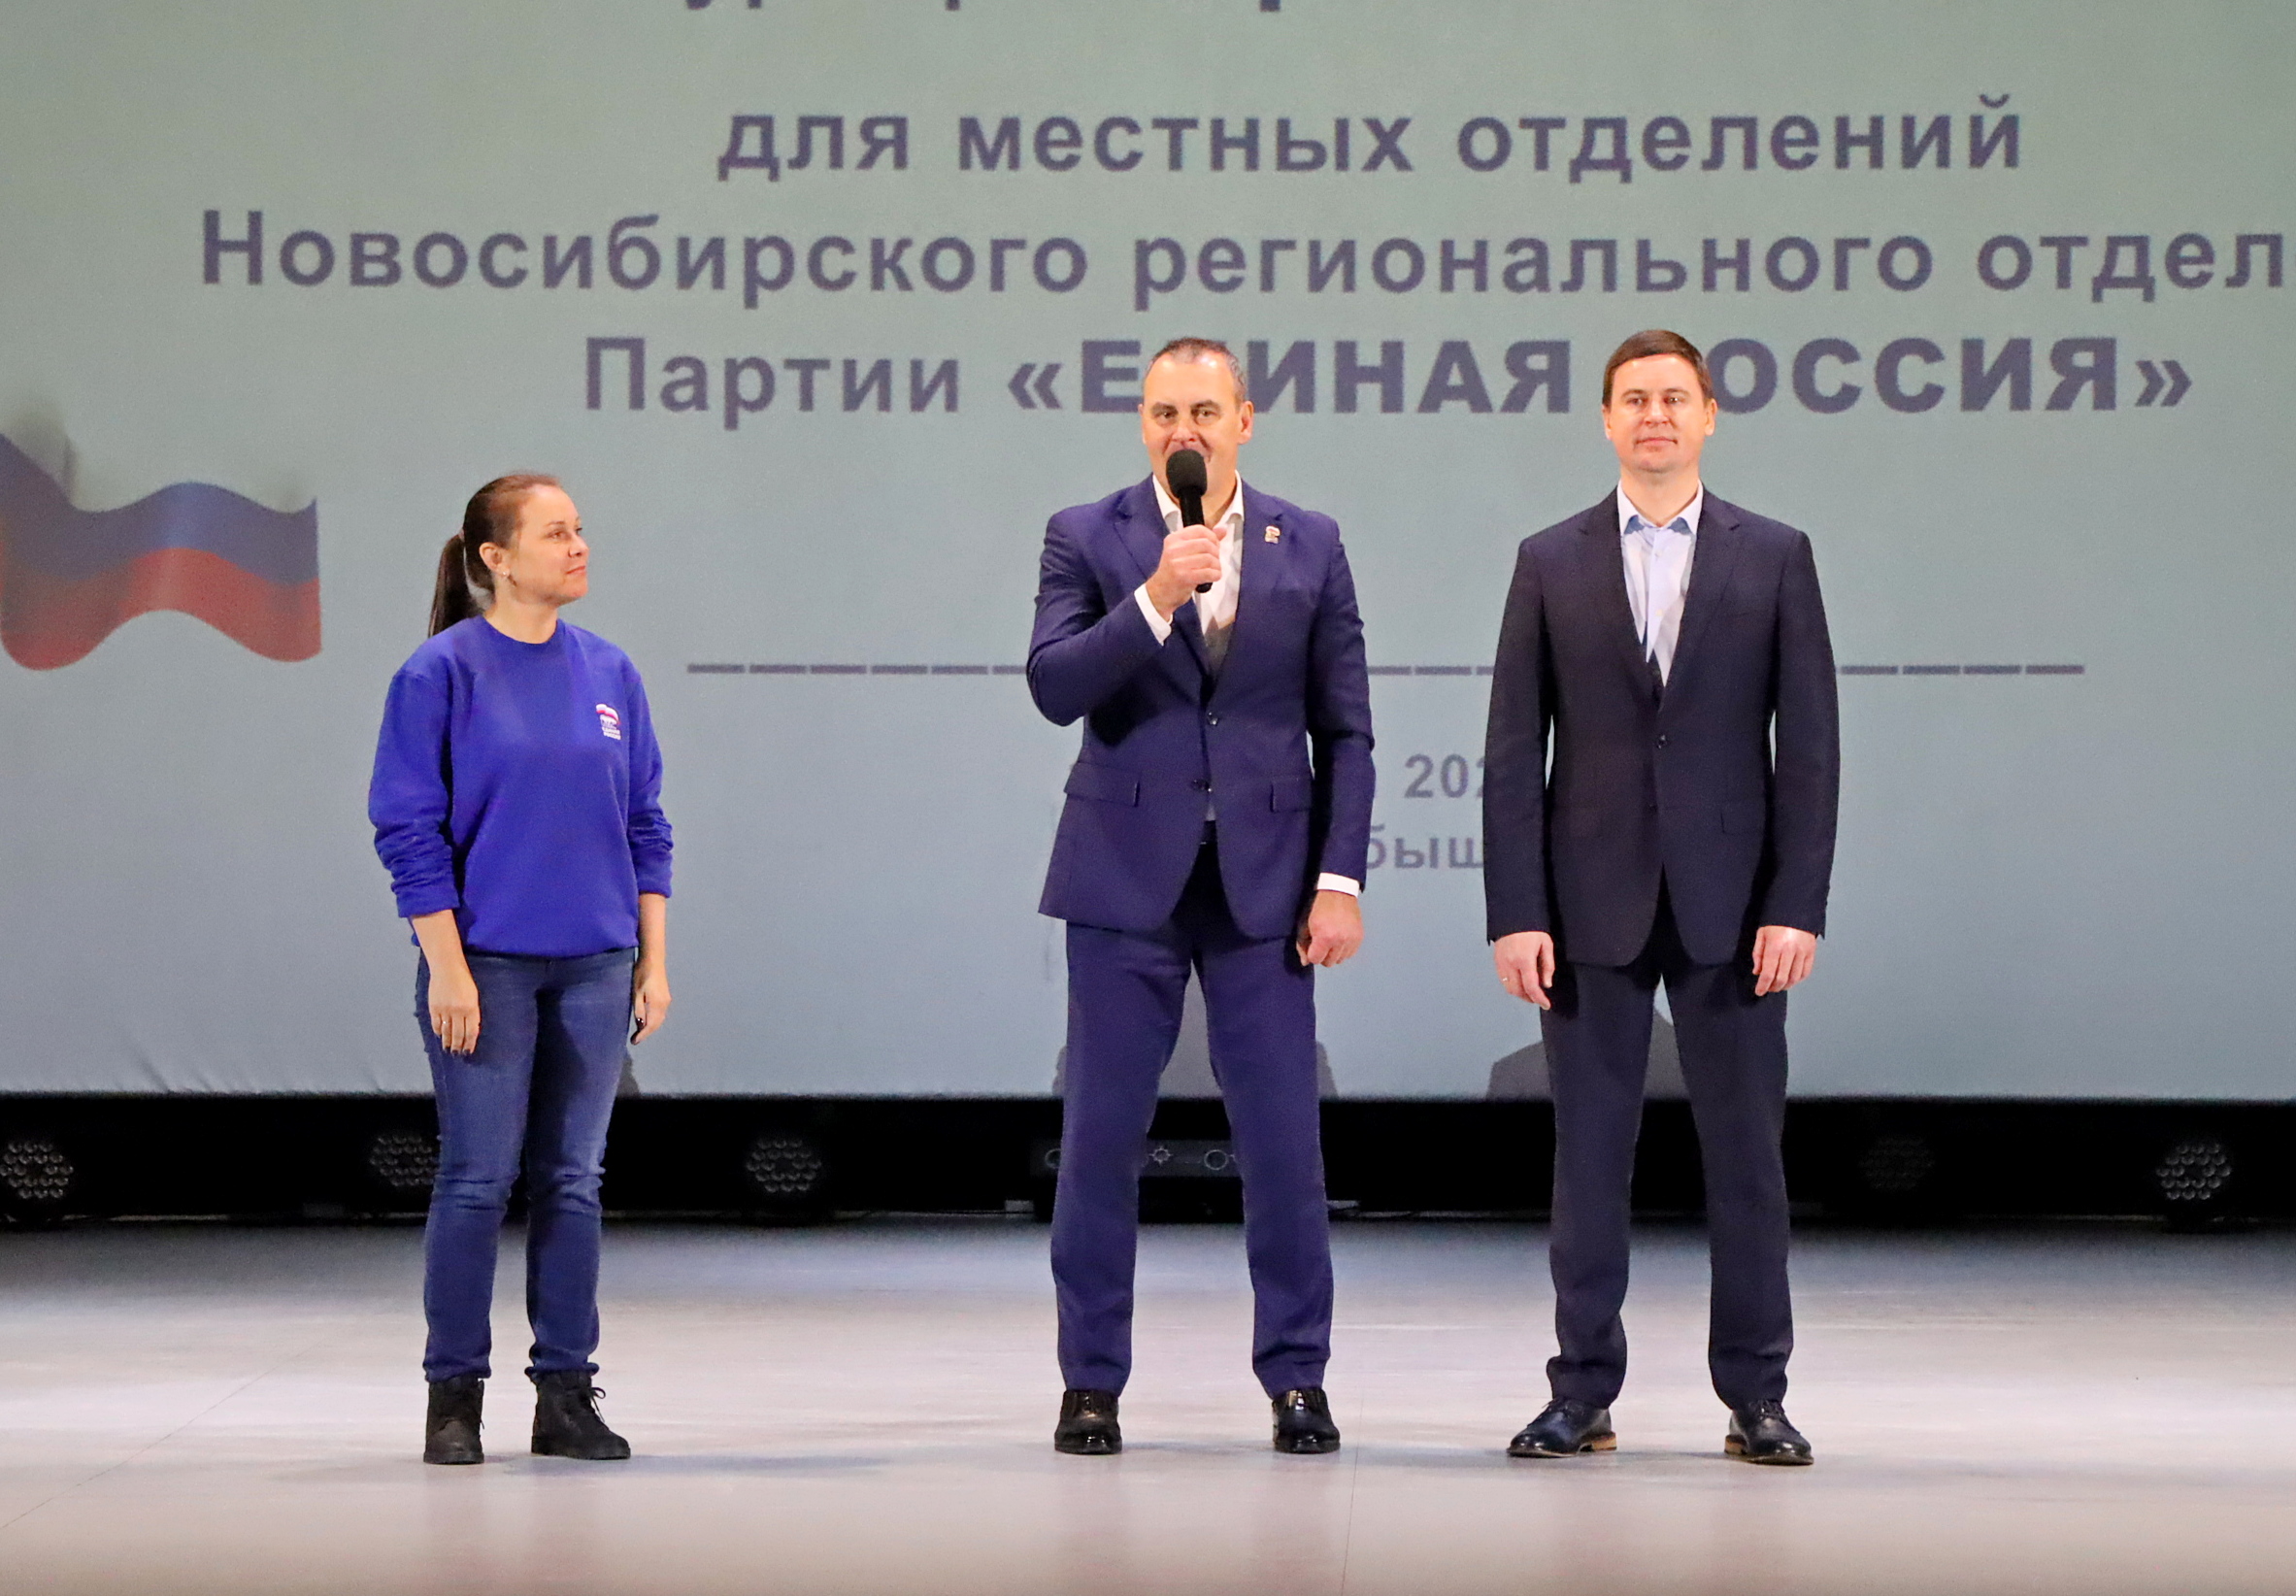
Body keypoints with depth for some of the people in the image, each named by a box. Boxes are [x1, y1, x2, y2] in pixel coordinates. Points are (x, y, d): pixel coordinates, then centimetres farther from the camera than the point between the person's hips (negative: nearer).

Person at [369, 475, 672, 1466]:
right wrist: (448, 966, -12)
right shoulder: (442, 671, -5)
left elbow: (644, 826, 13)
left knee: (572, 1180, 6)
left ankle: (566, 1394, 12)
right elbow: (409, 827, -6)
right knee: (478, 1179, -2)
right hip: (487, 964, -4)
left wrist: (653, 961, 7)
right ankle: (454, 1397, 7)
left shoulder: (609, 673, 9)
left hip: (594, 968, 4)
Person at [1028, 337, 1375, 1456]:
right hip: (1127, 878, -1)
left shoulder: (1309, 546, 7)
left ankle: (1296, 1378, 10)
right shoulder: (1087, 539, 3)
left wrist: (1340, 879, 0)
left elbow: (1344, 729, 7)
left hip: (1265, 883, 1)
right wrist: (1156, 597, -21)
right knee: (1101, 1136, 2)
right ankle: (1091, 1382, 12)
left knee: (1283, 1139, 0)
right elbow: (1055, 689, -10)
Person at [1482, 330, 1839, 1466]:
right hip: (1593, 901, 0)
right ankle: (1583, 1394, 10)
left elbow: (1808, 745, 2)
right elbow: (1513, 751, 3)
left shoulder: (1774, 558, 5)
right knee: (1588, 1150, 3)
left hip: (1729, 902, 0)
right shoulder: (1551, 562, 6)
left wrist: (1797, 905, -7)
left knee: (1746, 1148, 2)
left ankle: (1755, 1395, 9)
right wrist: (1515, 913, -4)